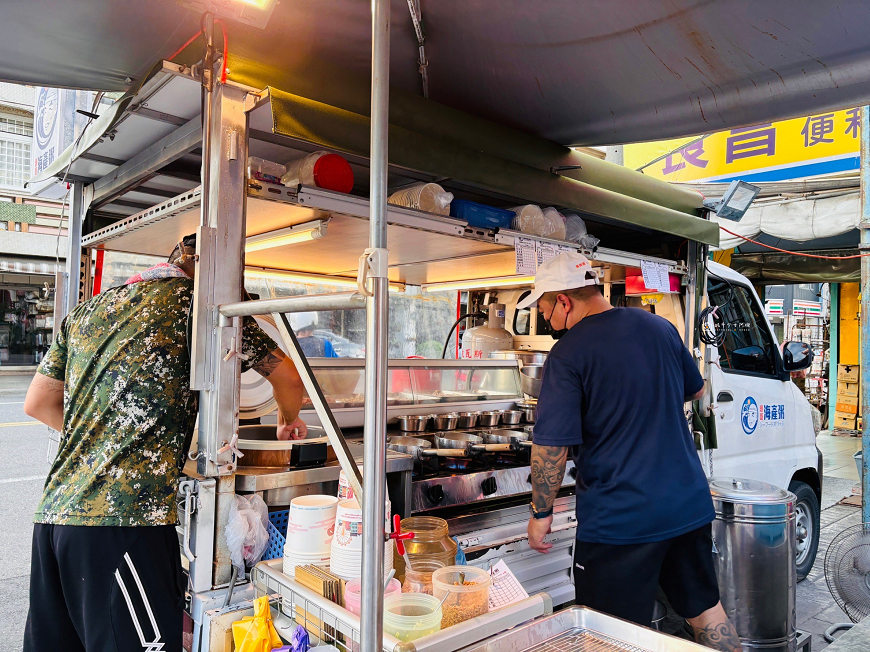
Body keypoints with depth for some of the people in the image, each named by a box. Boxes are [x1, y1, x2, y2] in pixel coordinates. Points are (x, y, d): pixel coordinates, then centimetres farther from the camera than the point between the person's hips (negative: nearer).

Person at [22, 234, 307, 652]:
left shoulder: (88, 310, 18)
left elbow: (37, 404, 24)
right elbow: (289, 378, 4)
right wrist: (288, 421, 25)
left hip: (54, 510, 8)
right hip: (126, 516, -8)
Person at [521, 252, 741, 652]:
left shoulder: (568, 354, -16)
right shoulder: (659, 327, 4)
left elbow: (551, 447, -19)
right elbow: (696, 391, 21)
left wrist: (541, 513, -6)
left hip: (619, 520, -6)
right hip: (689, 505, 7)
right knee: (706, 610, 23)